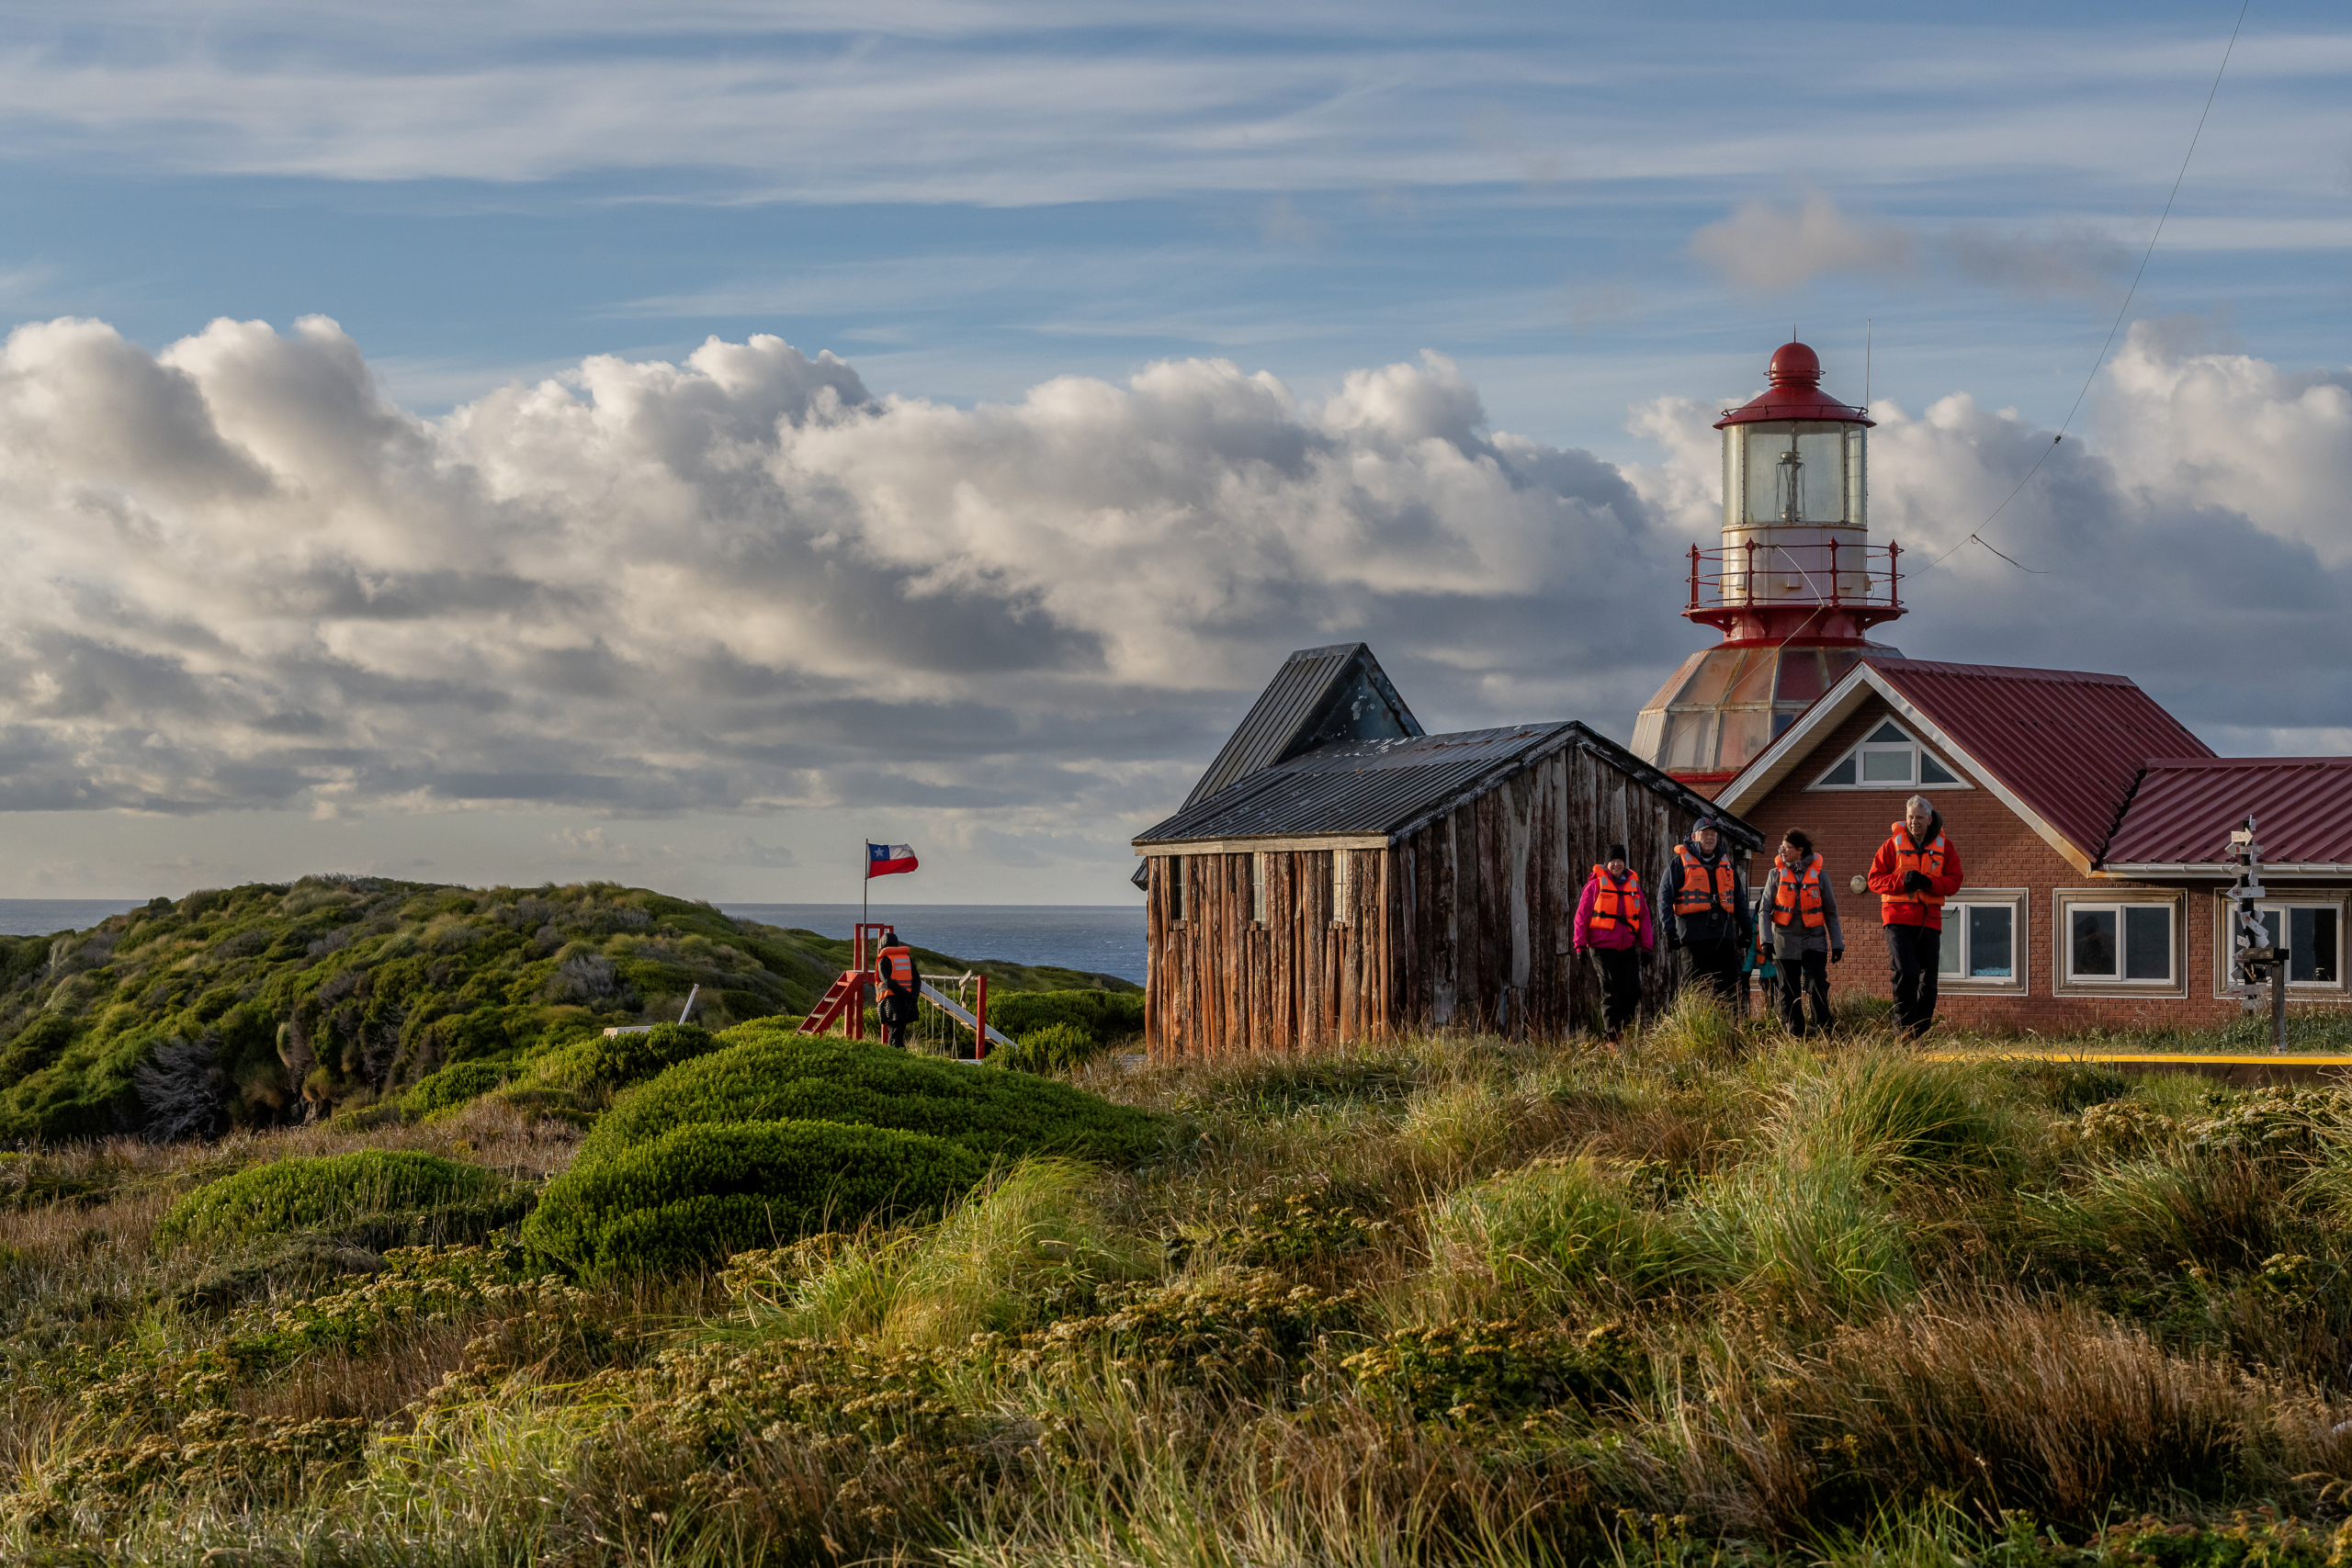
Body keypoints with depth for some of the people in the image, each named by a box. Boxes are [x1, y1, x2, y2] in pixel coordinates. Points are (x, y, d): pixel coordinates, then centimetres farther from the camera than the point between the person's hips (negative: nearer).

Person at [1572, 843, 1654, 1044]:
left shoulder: (1633, 884, 12)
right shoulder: (1596, 884, 2)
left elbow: (1644, 915, 15)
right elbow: (1582, 915, 2)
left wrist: (1646, 945, 11)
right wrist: (1580, 944, -3)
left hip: (1629, 948, 3)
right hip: (1603, 947, -3)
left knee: (1633, 990, -5)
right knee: (1610, 993, -2)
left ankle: (1624, 1027, 13)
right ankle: (1613, 1036, 4)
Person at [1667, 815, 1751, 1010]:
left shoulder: (1726, 863, 18)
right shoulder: (1681, 862, 3)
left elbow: (1739, 899, 24)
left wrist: (1747, 927, 18)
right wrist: (1669, 929, -9)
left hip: (1723, 933, 5)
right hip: (1693, 933, -5)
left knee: (1728, 984, 4)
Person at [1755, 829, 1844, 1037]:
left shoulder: (1819, 875, 3)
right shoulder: (1776, 875, 4)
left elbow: (1830, 912, 9)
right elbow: (1765, 909, 4)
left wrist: (1837, 943, 6)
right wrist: (1766, 940, -7)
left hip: (1814, 939, -1)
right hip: (1785, 941, 1)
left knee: (1818, 986, -13)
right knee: (1789, 991, 2)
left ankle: (1822, 1029, -5)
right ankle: (1794, 1031, 11)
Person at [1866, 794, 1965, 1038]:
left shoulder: (1943, 847, 8)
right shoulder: (1893, 844, 3)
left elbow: (1954, 881, 4)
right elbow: (1875, 879, 0)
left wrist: (1928, 882, -15)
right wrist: (1902, 880, -16)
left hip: (1929, 921, 3)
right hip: (1898, 919, -3)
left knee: (1928, 980, 4)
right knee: (1905, 972, -17)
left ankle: (1921, 1033, 15)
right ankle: (1903, 1029, -8)